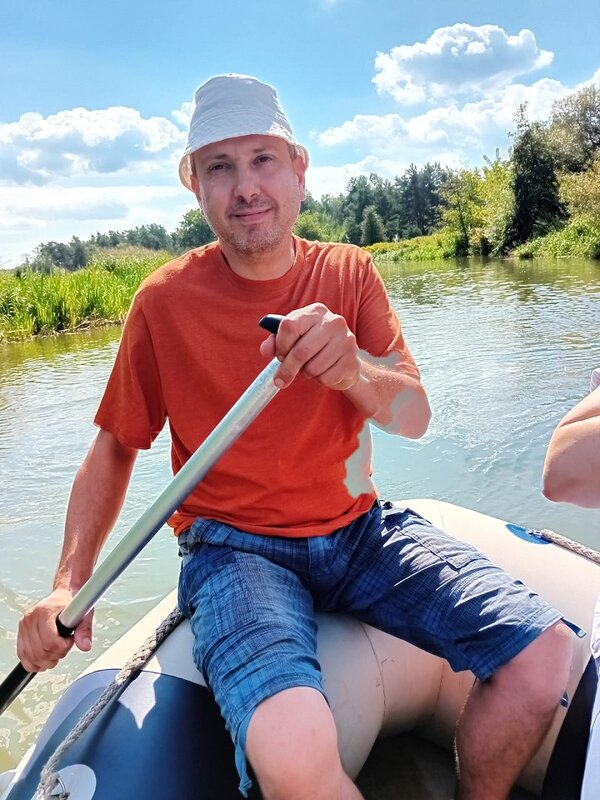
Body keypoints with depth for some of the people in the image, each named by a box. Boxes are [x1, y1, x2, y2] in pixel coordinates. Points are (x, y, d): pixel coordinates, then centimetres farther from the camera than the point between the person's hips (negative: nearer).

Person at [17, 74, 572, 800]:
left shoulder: (348, 273, 2)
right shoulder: (165, 299, -6)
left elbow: (415, 418, -5)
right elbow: (115, 447, 2)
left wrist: (352, 370, -28)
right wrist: (68, 586, -10)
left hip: (359, 528, 4)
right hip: (235, 545, -3)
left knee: (545, 653, -13)